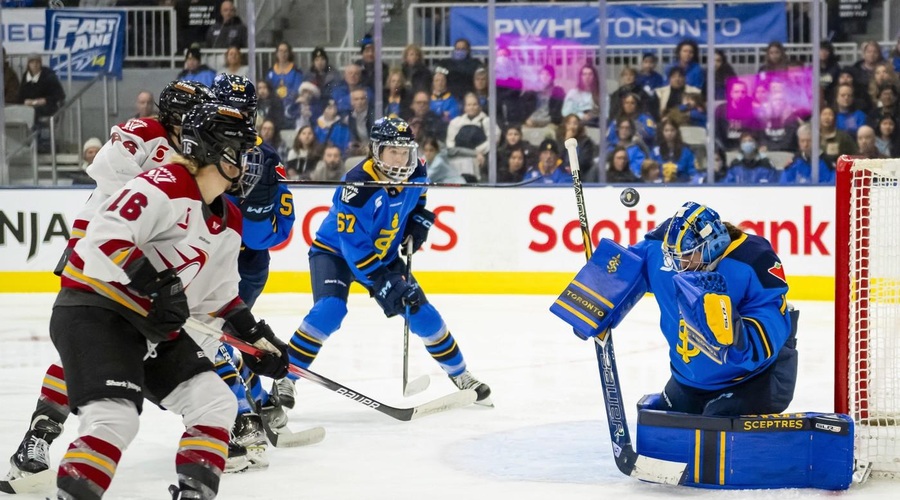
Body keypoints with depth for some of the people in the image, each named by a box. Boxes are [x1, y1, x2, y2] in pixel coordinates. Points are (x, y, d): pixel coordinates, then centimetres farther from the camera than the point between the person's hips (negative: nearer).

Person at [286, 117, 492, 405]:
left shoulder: (415, 172, -13)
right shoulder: (357, 186, -33)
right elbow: (355, 248, -33)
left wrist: (418, 223, -3)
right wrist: (385, 286, -35)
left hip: (384, 254, 6)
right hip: (335, 251, -6)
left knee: (422, 313, 2)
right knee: (329, 310, -29)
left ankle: (460, 375, 21)